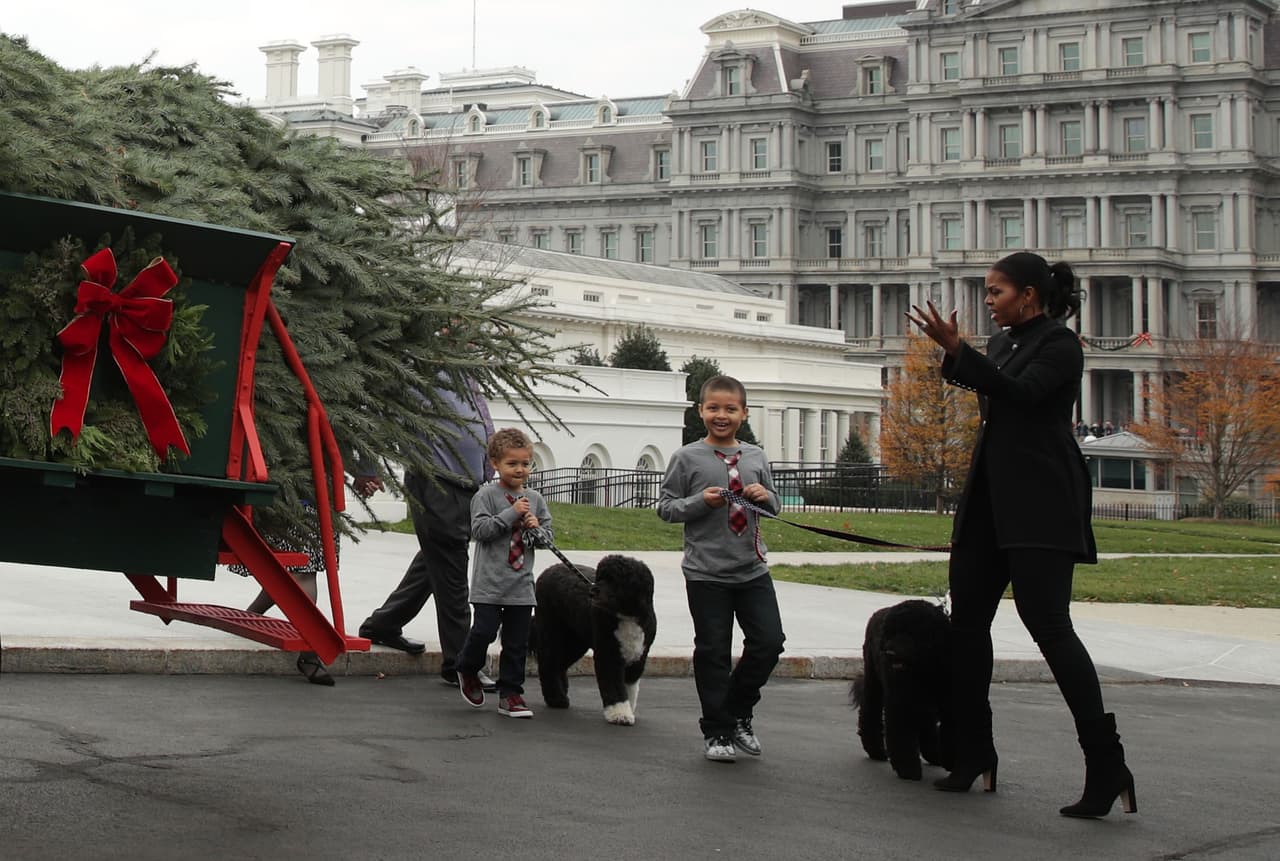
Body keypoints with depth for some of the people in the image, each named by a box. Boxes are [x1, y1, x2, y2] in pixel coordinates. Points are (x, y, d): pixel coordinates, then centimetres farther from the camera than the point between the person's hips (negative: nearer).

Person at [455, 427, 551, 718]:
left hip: (521, 585, 5)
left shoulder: (535, 499, 11)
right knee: (484, 631, -8)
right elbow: (480, 529, -14)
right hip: (490, 582, -4)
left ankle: (510, 694, 13)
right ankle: (468, 670, 22)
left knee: (517, 643, 5)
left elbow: (548, 535, 16)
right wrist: (512, 513, -17)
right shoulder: (486, 495, -4)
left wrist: (537, 529, -7)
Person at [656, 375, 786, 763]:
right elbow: (665, 507, -2)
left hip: (752, 569, 4)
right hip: (706, 572, -4)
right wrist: (700, 502, -17)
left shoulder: (755, 457, 8)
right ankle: (716, 731, 14)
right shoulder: (687, 457, -3)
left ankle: (738, 712, 22)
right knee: (713, 653, 2)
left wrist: (765, 496, -4)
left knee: (769, 641, 0)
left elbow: (775, 505, 18)